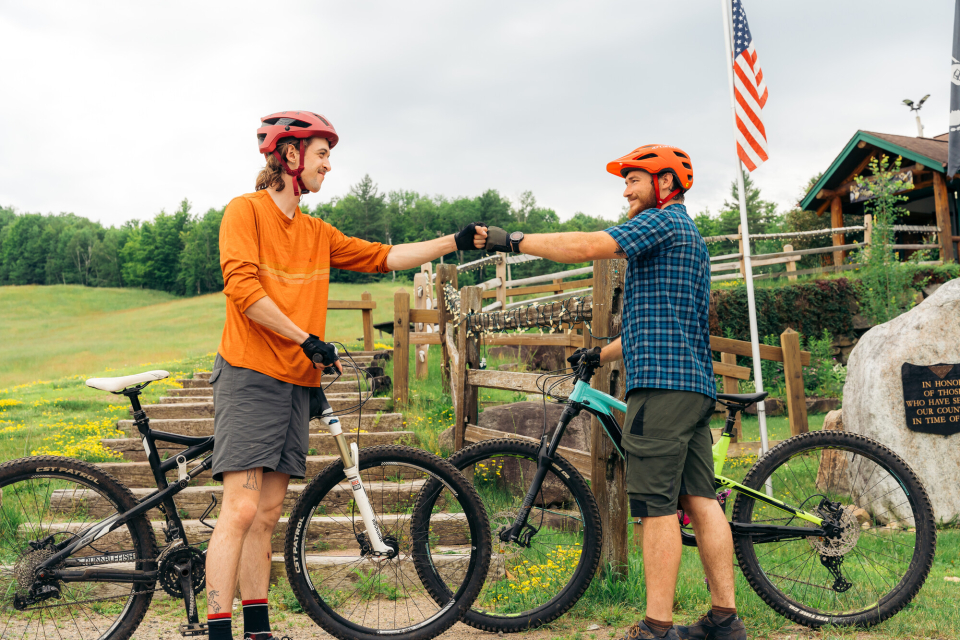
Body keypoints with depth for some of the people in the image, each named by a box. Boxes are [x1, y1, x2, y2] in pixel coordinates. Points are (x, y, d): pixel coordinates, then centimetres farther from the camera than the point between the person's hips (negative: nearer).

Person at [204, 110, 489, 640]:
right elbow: (243, 287, -14)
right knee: (241, 510, -12)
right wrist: (306, 340, -15)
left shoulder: (316, 233, 18)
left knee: (267, 515, 8)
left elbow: (381, 257, 16)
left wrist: (456, 242, 12)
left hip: (297, 383, 7)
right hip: (250, 377, -7)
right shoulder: (245, 210, -2)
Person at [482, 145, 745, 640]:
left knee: (657, 506, -9)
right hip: (696, 382, 10)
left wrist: (512, 241, -10)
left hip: (662, 382, -10)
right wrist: (600, 355, 27)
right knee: (700, 500, 9)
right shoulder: (688, 234, 27)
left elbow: (584, 247, -17)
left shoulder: (662, 221, -4)